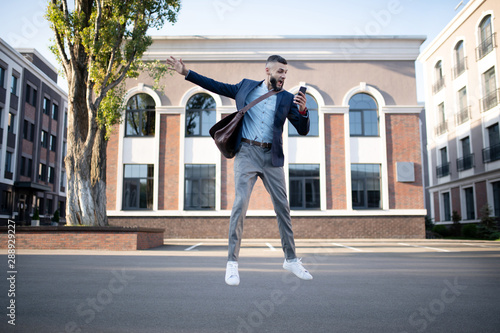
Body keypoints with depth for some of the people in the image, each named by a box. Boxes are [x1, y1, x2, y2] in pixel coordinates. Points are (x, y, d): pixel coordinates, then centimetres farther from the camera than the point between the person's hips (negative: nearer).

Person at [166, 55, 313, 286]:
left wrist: (303, 110, -14)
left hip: (271, 157, 2)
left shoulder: (287, 98, 9)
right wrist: (186, 72, 14)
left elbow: (303, 130, 5)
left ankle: (291, 259, 19)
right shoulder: (247, 86, 11)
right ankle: (232, 262, -6)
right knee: (241, 202, -14)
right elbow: (216, 86, 17)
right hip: (247, 152, -1)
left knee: (282, 207, 4)